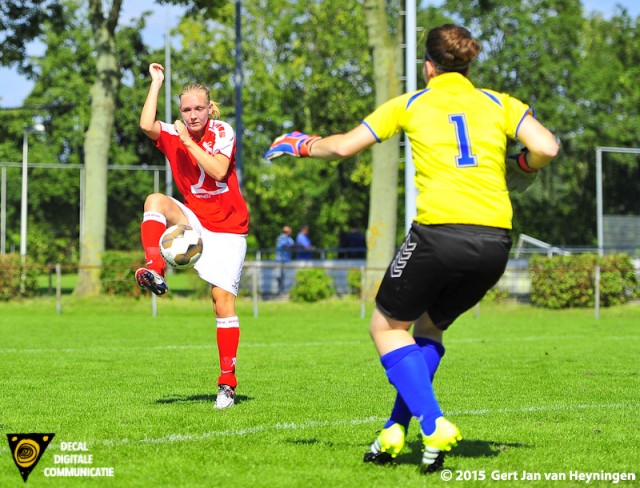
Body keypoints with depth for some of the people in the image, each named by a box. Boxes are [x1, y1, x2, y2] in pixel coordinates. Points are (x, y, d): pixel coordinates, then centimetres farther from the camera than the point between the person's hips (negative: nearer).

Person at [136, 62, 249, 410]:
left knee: (223, 302, -9)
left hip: (227, 229, -3)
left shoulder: (222, 133, -6)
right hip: (193, 222, 3)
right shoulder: (172, 135, 2)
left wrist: (189, 141, -21)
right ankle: (154, 271, -36)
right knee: (155, 200, -26)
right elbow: (146, 125, -20)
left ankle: (227, 382, -6)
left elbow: (218, 171, -22)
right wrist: (156, 82, -15)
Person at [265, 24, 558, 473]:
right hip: (495, 240, 4)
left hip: (439, 230, -4)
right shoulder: (499, 104, 15)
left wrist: (299, 144, 33)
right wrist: (515, 169, 21)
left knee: (388, 327, 16)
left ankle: (434, 425, -3)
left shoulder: (411, 105, 11)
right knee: (428, 327, 26)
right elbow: (546, 149, 0)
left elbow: (343, 147, 14)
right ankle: (396, 431, 16)